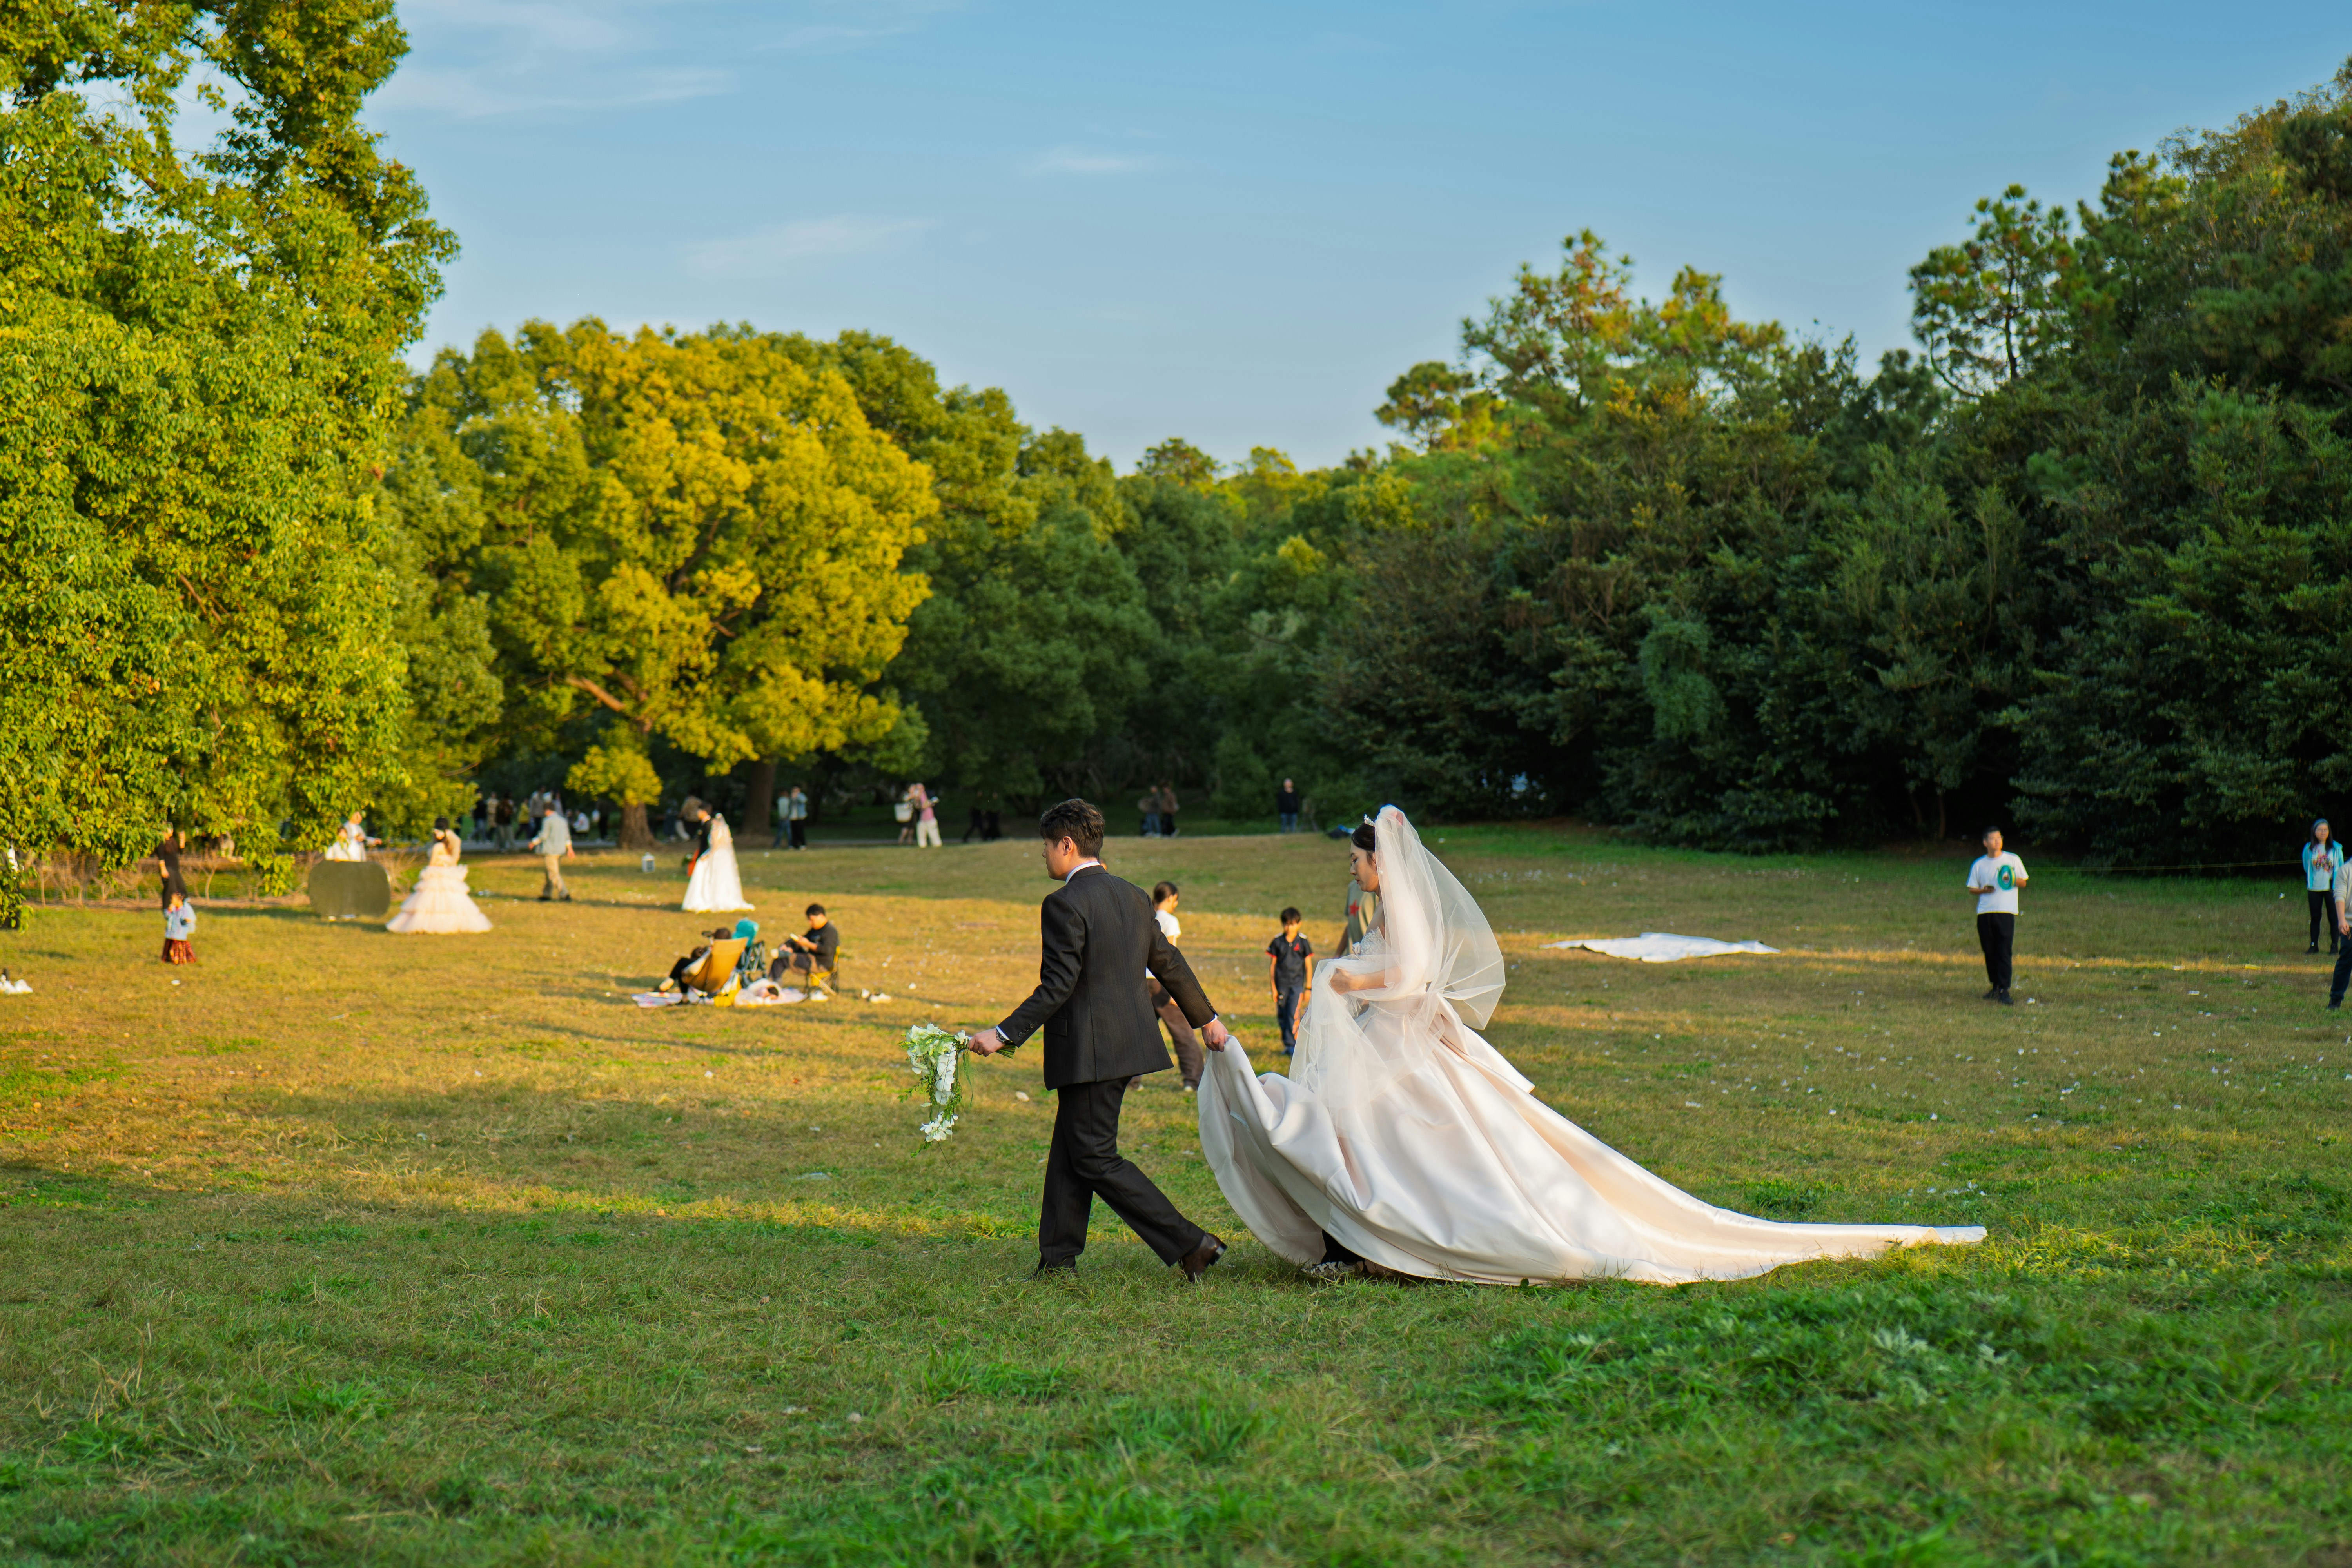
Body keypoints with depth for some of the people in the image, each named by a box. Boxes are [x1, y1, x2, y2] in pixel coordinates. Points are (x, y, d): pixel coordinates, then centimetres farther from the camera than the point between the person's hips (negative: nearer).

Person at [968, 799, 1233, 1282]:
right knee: (1068, 1152, 15)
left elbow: (1057, 987, -21)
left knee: (1096, 1160, -2)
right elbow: (1170, 964, 18)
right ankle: (1058, 1260, 18)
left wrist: (1004, 1035, -18)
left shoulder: (1065, 904, -15)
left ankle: (1189, 1243, -7)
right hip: (1129, 1040, 9)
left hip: (1089, 1052, -9)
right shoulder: (1133, 897, 10)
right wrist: (1207, 1018, 29)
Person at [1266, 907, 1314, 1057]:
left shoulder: (1303, 942, -2)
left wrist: (1309, 988, 1)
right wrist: (1273, 988, 3)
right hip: (1281, 984, 3)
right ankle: (1287, 1046, 19)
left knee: (1293, 1015, -14)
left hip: (1297, 984, -2)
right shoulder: (1278, 942, 2)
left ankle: (1292, 1045, -9)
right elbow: (1272, 965, 6)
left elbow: (1309, 966, 3)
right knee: (1282, 1016, 7)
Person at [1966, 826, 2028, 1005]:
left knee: (2005, 953, -11)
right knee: (1990, 952, 6)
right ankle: (1996, 987, 20)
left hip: (2006, 911, -3)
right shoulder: (1978, 864, 11)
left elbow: (2023, 883, 11)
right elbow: (1972, 889, 14)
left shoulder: (2013, 860, 7)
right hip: (1985, 913, 3)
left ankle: (2004, 991, -14)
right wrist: (1984, 890, -8)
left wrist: (2013, 880, -11)